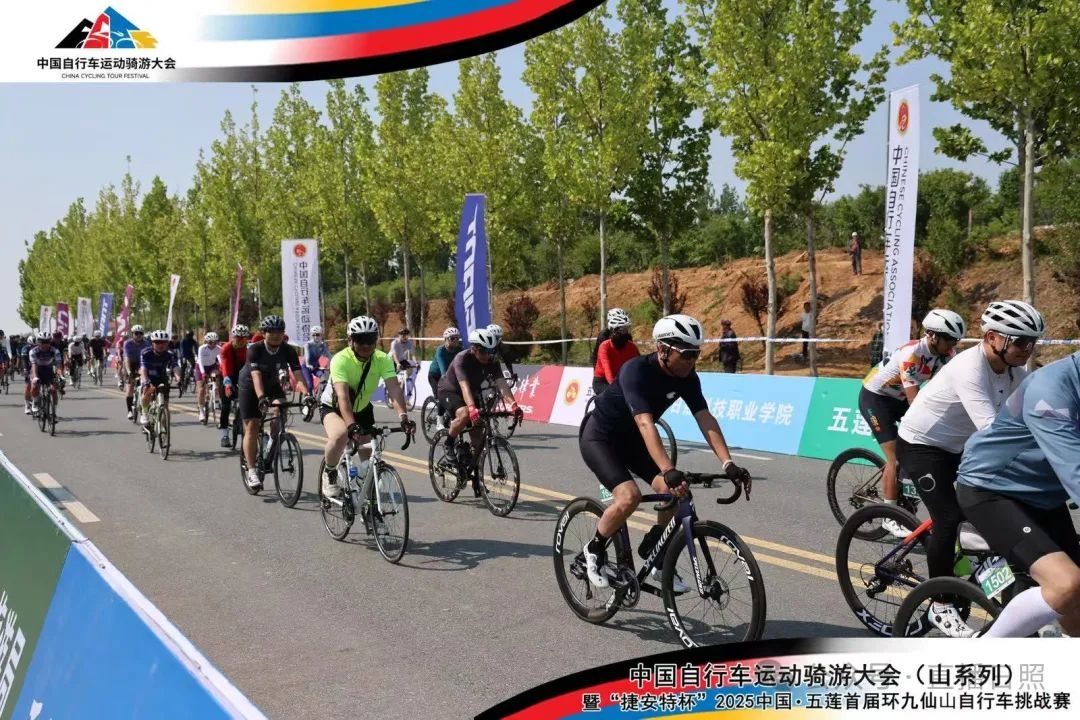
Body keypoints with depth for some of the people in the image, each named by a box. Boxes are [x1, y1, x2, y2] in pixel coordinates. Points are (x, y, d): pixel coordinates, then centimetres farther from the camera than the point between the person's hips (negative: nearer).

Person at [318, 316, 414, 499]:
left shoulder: (382, 359, -21)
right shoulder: (341, 360, -31)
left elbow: (394, 388, -35)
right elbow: (343, 396, -42)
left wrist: (403, 417, -51)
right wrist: (352, 426, -56)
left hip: (362, 409, 4)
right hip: (333, 406, -4)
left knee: (368, 461, 1)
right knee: (340, 435, -34)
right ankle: (329, 473, -6)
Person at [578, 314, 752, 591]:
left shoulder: (687, 377, -12)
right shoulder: (636, 371, -32)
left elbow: (706, 420, -19)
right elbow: (645, 423, -43)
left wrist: (728, 463, -32)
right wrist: (669, 471, -53)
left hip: (632, 439, 7)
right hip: (600, 437, -6)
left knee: (675, 492, -11)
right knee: (629, 496, -27)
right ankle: (594, 550, 0)